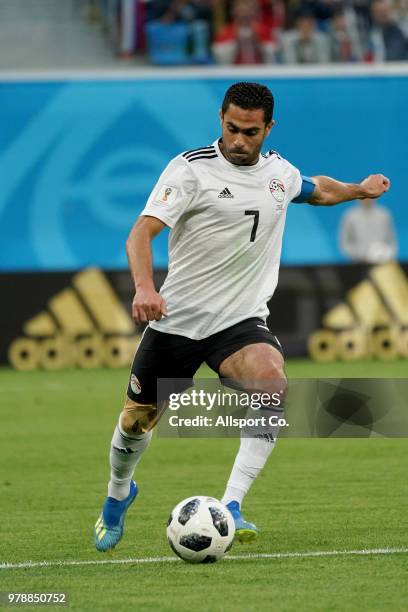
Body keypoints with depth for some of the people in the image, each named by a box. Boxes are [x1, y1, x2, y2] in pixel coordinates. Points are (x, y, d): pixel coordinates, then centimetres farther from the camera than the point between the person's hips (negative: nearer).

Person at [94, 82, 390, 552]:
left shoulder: (279, 172, 5)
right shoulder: (191, 169, -12)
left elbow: (316, 189, 33)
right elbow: (141, 233, -23)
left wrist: (360, 189, 27)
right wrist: (144, 288, -39)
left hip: (242, 320, 2)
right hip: (177, 318, -2)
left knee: (271, 384, -30)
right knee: (136, 421, 9)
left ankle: (230, 508, -31)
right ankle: (118, 495, 44)